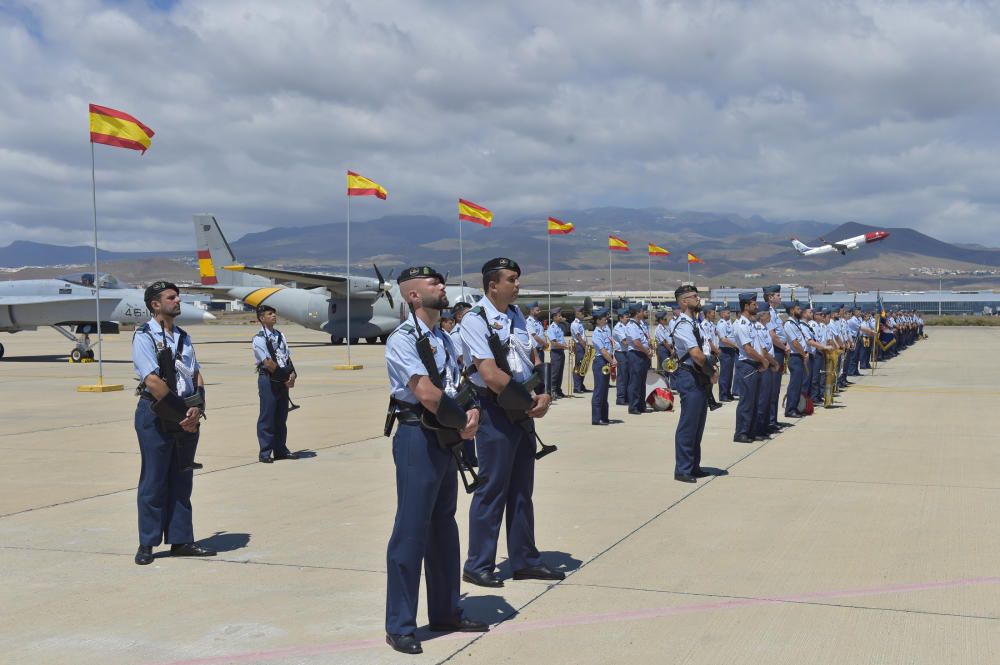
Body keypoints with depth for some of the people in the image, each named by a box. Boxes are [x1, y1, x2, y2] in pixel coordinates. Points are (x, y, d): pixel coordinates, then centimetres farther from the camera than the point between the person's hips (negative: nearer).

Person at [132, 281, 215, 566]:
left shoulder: (183, 337, 15)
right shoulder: (144, 337, -6)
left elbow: (197, 376, 10)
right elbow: (154, 382, -16)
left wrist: (197, 409, -8)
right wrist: (182, 414, -15)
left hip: (187, 417, 6)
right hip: (157, 416, -6)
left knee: (182, 480, 10)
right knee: (154, 481, 0)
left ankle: (181, 540, 17)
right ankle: (146, 544, 10)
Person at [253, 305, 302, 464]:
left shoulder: (279, 335, 14)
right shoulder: (259, 338, -10)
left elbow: (287, 357, 11)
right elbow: (268, 363, -15)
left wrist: (292, 374, -5)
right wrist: (285, 377, -11)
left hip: (283, 380, 7)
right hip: (268, 379, -7)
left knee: (281, 416, 12)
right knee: (267, 417, -3)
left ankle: (281, 450, 21)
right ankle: (265, 452, 3)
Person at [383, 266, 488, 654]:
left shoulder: (444, 339, 15)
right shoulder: (402, 339, -13)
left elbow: (458, 386, 13)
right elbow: (426, 393, -23)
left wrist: (471, 413, -8)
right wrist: (463, 423, -10)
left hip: (446, 437, 9)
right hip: (418, 437, -9)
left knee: (444, 526, 16)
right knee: (411, 531, -4)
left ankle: (445, 612, 28)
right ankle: (399, 626, 5)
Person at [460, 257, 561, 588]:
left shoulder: (516, 315, 12)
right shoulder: (475, 321, -13)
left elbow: (533, 359, 13)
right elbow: (491, 375, -19)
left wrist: (544, 396, -5)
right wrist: (531, 401, -13)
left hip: (524, 411, 8)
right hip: (496, 411, -8)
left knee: (522, 488, 14)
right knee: (493, 489, -2)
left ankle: (524, 560, 25)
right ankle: (478, 566, 10)